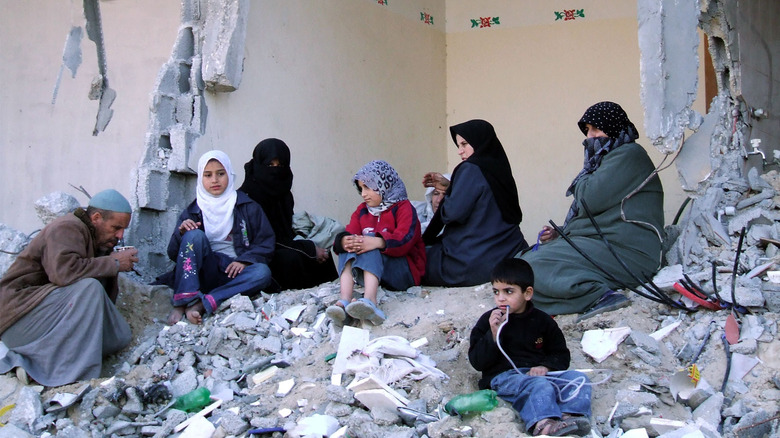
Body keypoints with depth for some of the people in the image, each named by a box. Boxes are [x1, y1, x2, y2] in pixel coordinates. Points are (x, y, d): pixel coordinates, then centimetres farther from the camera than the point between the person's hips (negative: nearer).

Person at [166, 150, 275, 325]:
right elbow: (173, 254, 8)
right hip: (204, 272, 0)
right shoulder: (193, 212, 12)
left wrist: (245, 260, -14)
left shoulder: (248, 207, 10)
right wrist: (181, 234, -14)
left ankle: (203, 304, -39)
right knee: (195, 235, -25)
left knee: (263, 272, -31)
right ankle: (183, 303, -36)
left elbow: (266, 242, 4)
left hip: (233, 272, 0)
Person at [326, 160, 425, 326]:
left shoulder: (403, 207, 0)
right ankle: (344, 302, -40)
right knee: (348, 247, -19)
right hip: (366, 271, 5)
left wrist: (378, 242, -40)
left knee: (370, 244, -29)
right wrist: (343, 241, -26)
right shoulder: (362, 211, 19)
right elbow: (350, 233, 1)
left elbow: (404, 239, -20)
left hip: (403, 271, -5)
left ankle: (370, 301, -54)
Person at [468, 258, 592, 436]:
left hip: (537, 373, 5)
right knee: (540, 386, -34)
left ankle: (569, 416, -41)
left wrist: (545, 366, -7)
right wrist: (493, 335, -16)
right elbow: (477, 362, -1)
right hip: (503, 376, -5)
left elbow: (561, 354, 17)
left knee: (578, 378, -17)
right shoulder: (488, 321, 4)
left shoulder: (542, 320, 12)